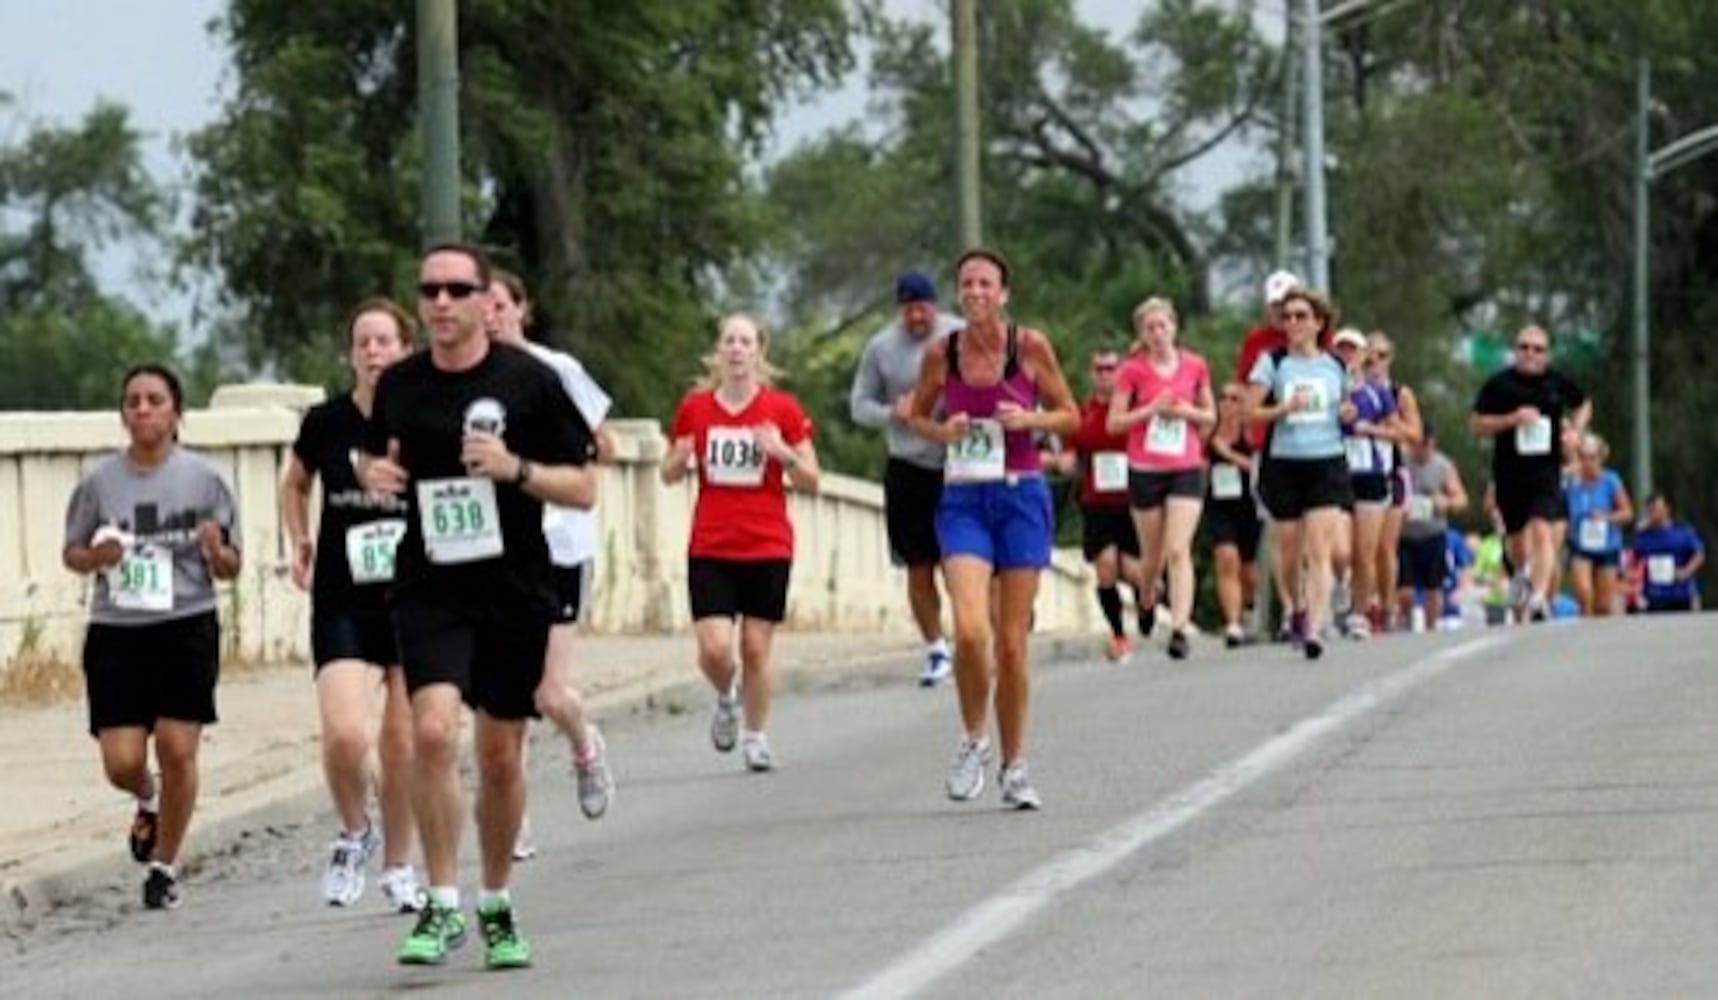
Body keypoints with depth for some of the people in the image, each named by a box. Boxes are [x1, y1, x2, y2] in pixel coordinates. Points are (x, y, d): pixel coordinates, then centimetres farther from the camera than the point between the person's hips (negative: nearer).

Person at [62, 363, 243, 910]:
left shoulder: (205, 478, 0)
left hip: (186, 625, -1)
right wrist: (95, 557, -9)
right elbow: (71, 553, 13)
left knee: (177, 747, -8)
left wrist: (216, 552, -18)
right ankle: (149, 801, 34)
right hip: (115, 632, 1)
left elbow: (229, 568, 6)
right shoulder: (99, 481, 2)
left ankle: (164, 865, 12)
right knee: (121, 762, -4)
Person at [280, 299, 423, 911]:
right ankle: (354, 834, 11)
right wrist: (300, 544, 7)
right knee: (344, 735, -17)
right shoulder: (326, 423, -3)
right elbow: (294, 483, 18)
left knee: (402, 744, 5)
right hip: (342, 604, 0)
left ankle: (398, 867, 23)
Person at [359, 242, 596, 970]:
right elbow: (373, 454, 22)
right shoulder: (399, 385, 3)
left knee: (501, 754, 9)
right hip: (429, 589, 0)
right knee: (433, 730, -20)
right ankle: (441, 906, -11)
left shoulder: (529, 382, -5)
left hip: (514, 589, 0)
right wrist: (373, 473, -2)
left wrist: (515, 470, -19)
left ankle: (496, 906, 28)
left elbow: (583, 488, -2)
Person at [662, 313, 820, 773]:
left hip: (768, 548, 0)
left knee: (756, 645, 1)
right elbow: (669, 474, 13)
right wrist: (681, 457, -9)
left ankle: (756, 736, 16)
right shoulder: (695, 407, 3)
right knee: (714, 648, -10)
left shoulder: (783, 410, 0)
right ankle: (725, 699, 23)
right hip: (710, 548, 1)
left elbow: (810, 481, 2)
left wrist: (783, 453, -17)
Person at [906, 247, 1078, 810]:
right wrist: (942, 431, -7)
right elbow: (917, 416, 14)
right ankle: (973, 740, 6)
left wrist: (1030, 419, -13)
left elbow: (1071, 417, 6)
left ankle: (1015, 768, 16)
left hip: (1021, 497, 0)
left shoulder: (1030, 346, -3)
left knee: (1011, 642, 2)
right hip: (963, 501, 0)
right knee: (970, 630, -18)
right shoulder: (941, 355, 0)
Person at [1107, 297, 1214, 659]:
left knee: (1179, 550, -13)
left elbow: (1210, 416, 14)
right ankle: (1147, 600, 40)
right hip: (1145, 470, 0)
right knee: (1153, 553, 10)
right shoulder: (1133, 370, -1)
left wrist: (1188, 412, -7)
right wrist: (1152, 409, -14)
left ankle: (1179, 627, -18)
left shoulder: (1194, 366, 4)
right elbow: (1114, 423, -1)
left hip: (1187, 469, 0)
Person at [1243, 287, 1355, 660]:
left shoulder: (1335, 365, 9)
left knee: (1320, 552, -13)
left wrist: (1348, 414, 1)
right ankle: (1298, 609, 36)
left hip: (1328, 464, 0)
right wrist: (1284, 409, -18)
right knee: (1291, 551, 9)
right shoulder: (1273, 362, 2)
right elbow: (1249, 411, -3)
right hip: (1284, 464, 0)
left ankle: (1314, 629, -19)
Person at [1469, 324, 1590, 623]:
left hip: (1545, 472, -1)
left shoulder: (1559, 383, 5)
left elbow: (1583, 406, 25)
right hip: (1509, 473, 1)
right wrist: (1512, 419, -16)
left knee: (1542, 531, -19)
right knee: (1517, 540, 12)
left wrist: (1575, 430, 5)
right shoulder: (1499, 384, -1)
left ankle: (1539, 596, -27)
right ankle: (1525, 576, 44)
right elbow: (1477, 424, -3)